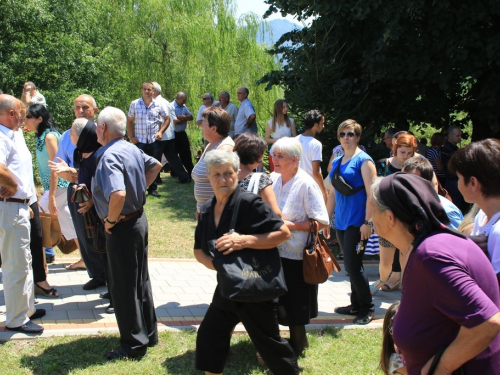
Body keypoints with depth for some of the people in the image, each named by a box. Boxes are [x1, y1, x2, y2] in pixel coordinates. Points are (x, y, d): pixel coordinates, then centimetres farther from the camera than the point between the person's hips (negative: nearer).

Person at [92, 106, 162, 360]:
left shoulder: (109, 156, -24)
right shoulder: (133, 149, 4)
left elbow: (118, 194, -39)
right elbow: (155, 166, 23)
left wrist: (111, 220, -22)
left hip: (122, 227, -9)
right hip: (139, 219, 9)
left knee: (123, 287, 3)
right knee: (141, 280, 19)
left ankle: (134, 344, 14)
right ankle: (148, 334, 32)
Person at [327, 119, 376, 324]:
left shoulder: (364, 160, -8)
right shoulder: (336, 162, 14)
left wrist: (368, 222, -18)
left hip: (357, 221, -7)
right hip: (341, 221, 7)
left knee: (353, 265, -8)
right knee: (351, 265, 13)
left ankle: (367, 308, 5)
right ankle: (356, 304, 24)